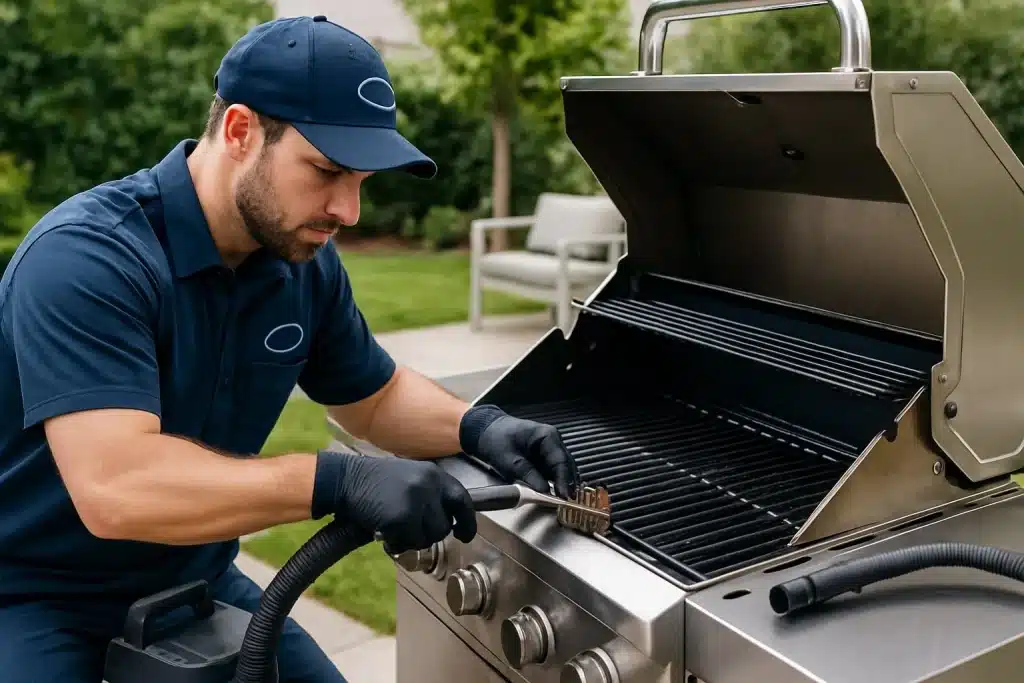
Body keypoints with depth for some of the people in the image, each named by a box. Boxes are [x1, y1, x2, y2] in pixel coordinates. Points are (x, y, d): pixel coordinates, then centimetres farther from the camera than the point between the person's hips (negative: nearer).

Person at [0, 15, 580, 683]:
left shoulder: (306, 263, -7)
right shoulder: (84, 257, -29)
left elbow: (377, 394, 7)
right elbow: (114, 486, -39)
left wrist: (478, 426, -12)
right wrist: (339, 482, -42)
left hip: (191, 584, 6)